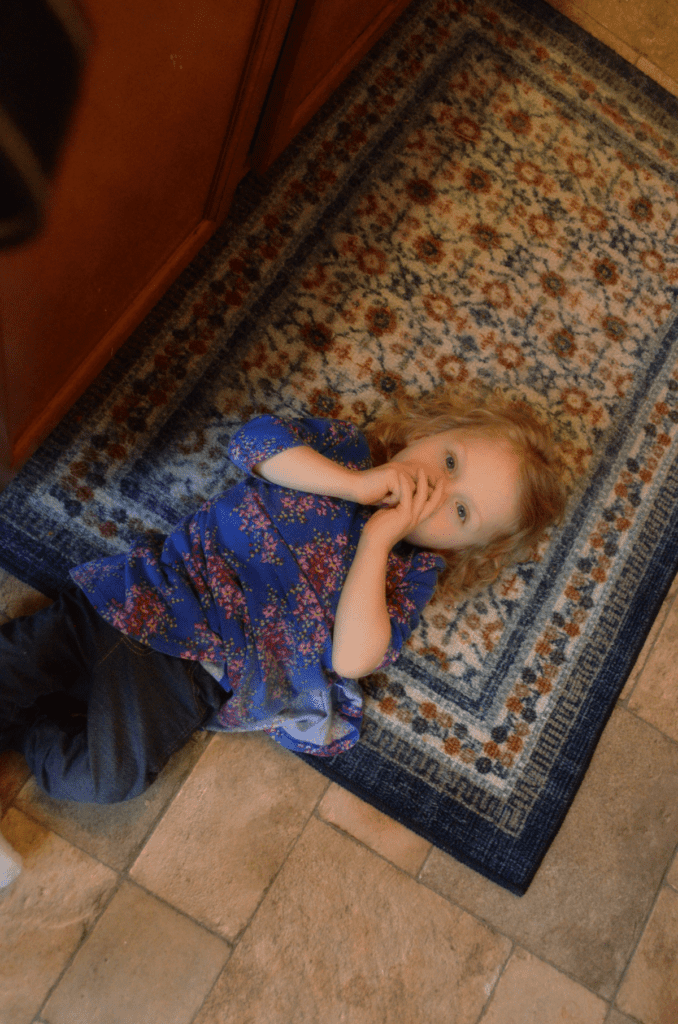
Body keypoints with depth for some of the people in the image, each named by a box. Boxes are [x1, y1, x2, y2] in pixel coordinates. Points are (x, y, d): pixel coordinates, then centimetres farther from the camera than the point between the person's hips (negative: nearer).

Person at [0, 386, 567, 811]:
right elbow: (255, 440, -13)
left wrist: (378, 538, -18)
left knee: (109, 776, -14)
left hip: (191, 667, -1)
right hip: (150, 587, 1)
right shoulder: (343, 446, 4)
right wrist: (359, 482, -18)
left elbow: (351, 659, -16)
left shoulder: (411, 571, -1)